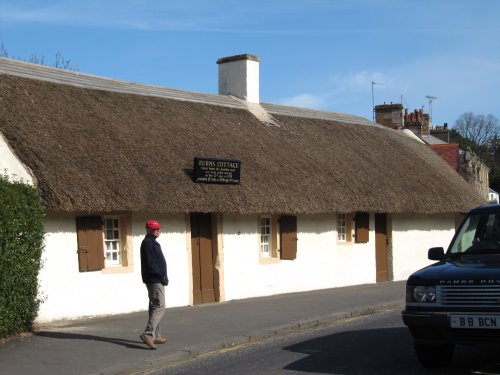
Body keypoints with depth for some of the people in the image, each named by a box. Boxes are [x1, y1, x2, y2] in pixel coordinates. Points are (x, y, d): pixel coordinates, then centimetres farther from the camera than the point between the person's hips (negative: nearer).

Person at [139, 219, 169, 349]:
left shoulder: (152, 242, 18)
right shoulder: (148, 243, -13)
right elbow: (150, 264, -20)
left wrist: (163, 277, 14)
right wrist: (162, 277, -17)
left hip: (155, 280, 11)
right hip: (155, 280, -11)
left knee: (155, 307, 12)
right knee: (159, 307, -14)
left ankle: (156, 336, 18)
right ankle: (148, 334, -19)